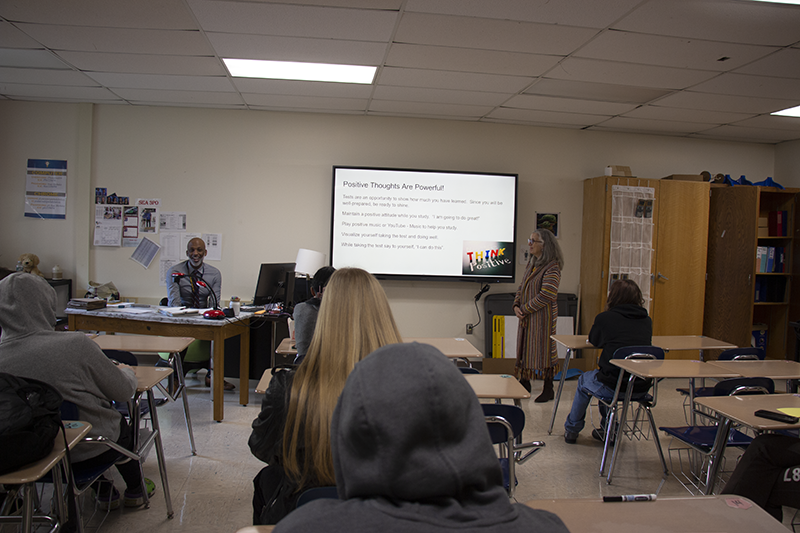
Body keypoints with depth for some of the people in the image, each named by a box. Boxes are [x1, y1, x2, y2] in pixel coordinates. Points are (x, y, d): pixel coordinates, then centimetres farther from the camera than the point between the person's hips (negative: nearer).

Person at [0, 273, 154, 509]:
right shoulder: (75, 344, -27)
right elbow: (124, 392, -15)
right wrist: (126, 371, 9)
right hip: (91, 451, -4)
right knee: (125, 426, 29)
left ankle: (103, 493, 41)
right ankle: (134, 490, 48)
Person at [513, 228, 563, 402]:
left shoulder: (552, 267, -15)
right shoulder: (531, 264, 12)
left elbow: (546, 295, -20)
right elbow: (522, 288, 16)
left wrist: (525, 309, -15)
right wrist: (516, 306, -1)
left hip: (543, 316, -8)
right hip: (527, 317, 8)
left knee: (543, 350, -1)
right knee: (525, 348, 14)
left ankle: (548, 389, 12)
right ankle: (524, 384, 28)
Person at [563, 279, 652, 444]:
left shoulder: (605, 318, -6)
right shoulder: (647, 320, 5)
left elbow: (593, 340, 12)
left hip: (614, 387, -5)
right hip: (642, 387, 5)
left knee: (584, 381, 28)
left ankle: (571, 430, 42)